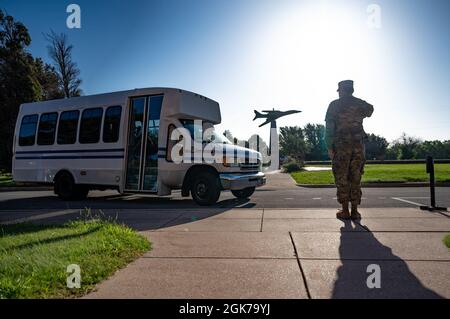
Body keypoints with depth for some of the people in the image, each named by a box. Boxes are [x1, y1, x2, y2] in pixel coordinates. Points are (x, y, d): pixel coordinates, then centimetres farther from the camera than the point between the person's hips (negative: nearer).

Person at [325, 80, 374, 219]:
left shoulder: (334, 105, 0)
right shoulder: (360, 103, 9)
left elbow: (329, 127, -7)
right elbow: (370, 110, 34)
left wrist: (329, 147, -6)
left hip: (341, 145, -3)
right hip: (358, 145, 3)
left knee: (342, 178, 3)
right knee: (355, 178, 7)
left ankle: (345, 211, 3)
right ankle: (355, 211, 9)